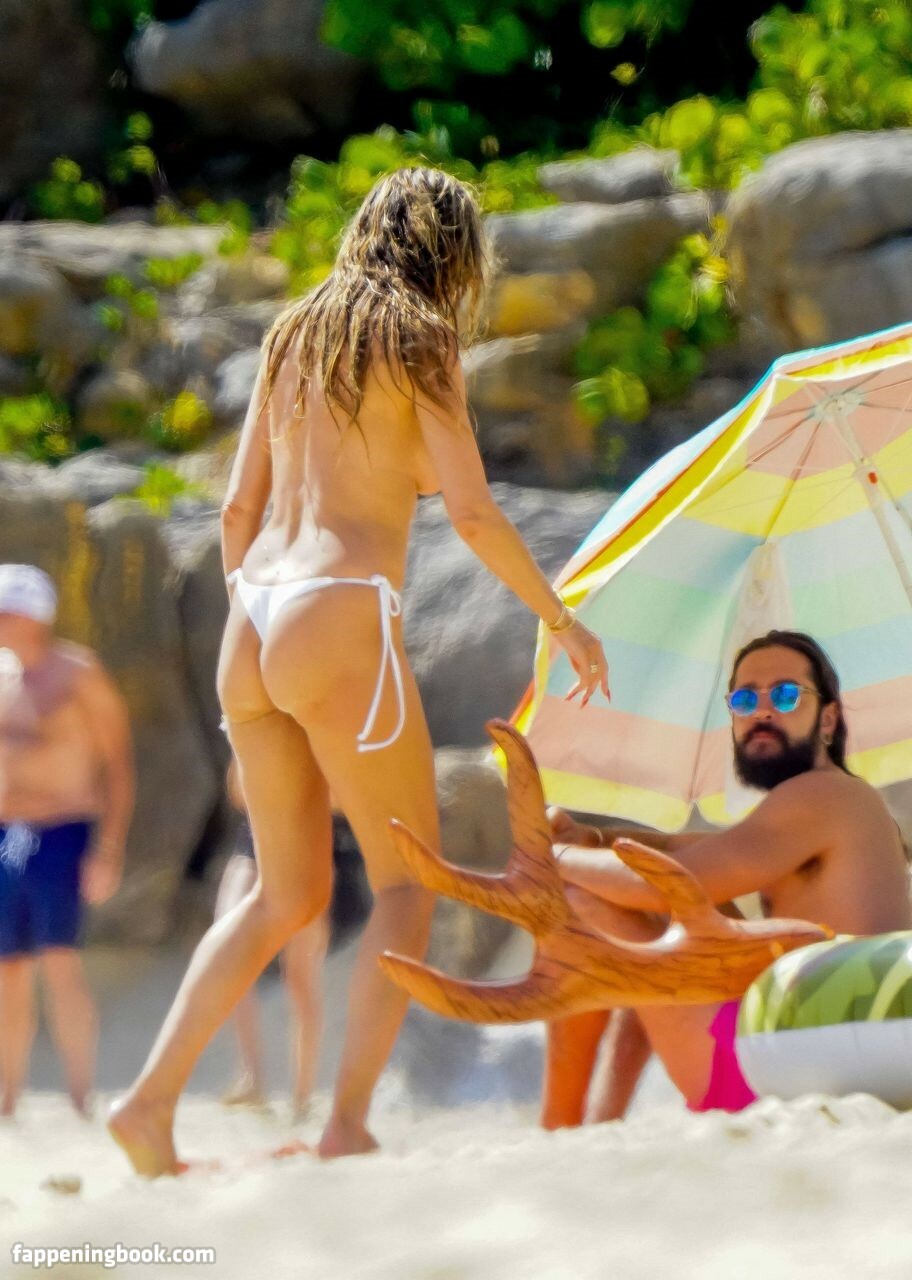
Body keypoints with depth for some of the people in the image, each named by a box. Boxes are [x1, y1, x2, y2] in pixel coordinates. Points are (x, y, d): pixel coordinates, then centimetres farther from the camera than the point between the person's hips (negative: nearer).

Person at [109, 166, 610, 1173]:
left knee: (288, 893, 15)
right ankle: (347, 1123, -7)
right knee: (408, 887, 4)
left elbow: (239, 505, 17)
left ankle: (152, 1097, 2)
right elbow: (472, 513, -9)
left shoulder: (296, 336, 18)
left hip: (253, 630, 7)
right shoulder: (420, 341, -2)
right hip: (340, 619, -7)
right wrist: (563, 621, 0)